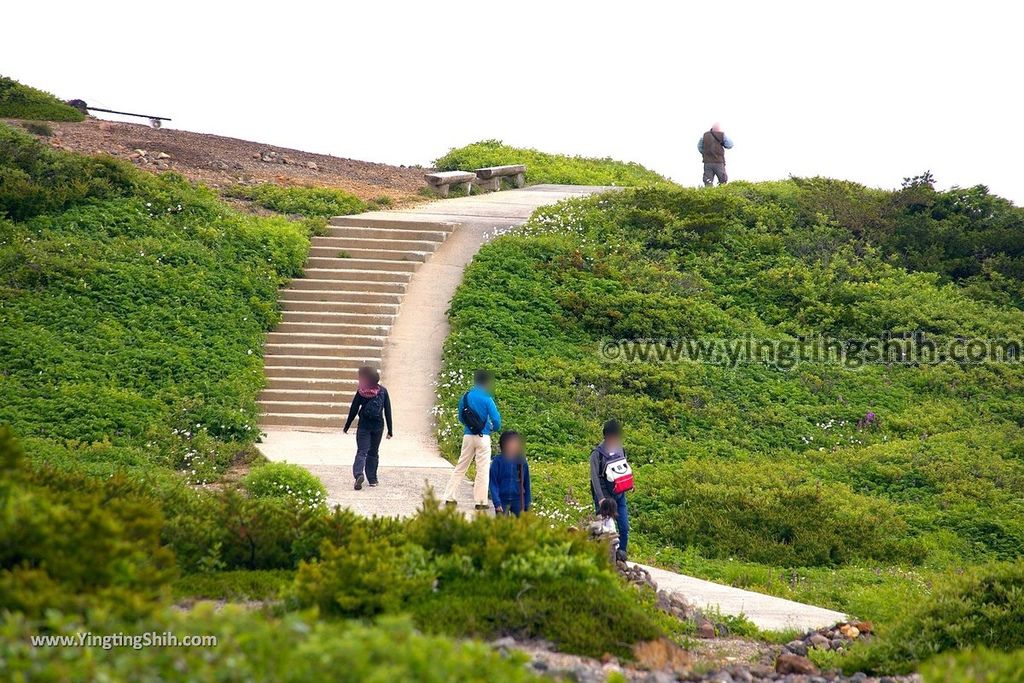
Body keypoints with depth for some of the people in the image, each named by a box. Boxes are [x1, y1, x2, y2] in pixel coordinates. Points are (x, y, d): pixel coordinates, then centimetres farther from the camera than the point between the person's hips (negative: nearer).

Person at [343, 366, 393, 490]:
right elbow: (388, 411, 2)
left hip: (364, 426, -2)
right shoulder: (383, 391, -1)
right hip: (378, 426, 2)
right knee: (373, 452, 15)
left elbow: (353, 410, -3)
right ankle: (372, 479, 16)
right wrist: (390, 429, 8)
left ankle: (359, 474, -27)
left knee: (361, 452, -4)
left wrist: (347, 426, 8)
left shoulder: (361, 392, -7)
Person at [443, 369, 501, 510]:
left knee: (460, 467, 11)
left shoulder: (465, 397, 5)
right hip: (483, 437, -5)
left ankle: (449, 497, 9)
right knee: (483, 470, 2)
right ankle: (481, 502, 2)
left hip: (468, 436, 5)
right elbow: (496, 418, -13)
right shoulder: (486, 399, -11)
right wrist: (494, 428, 7)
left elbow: (460, 417, 13)